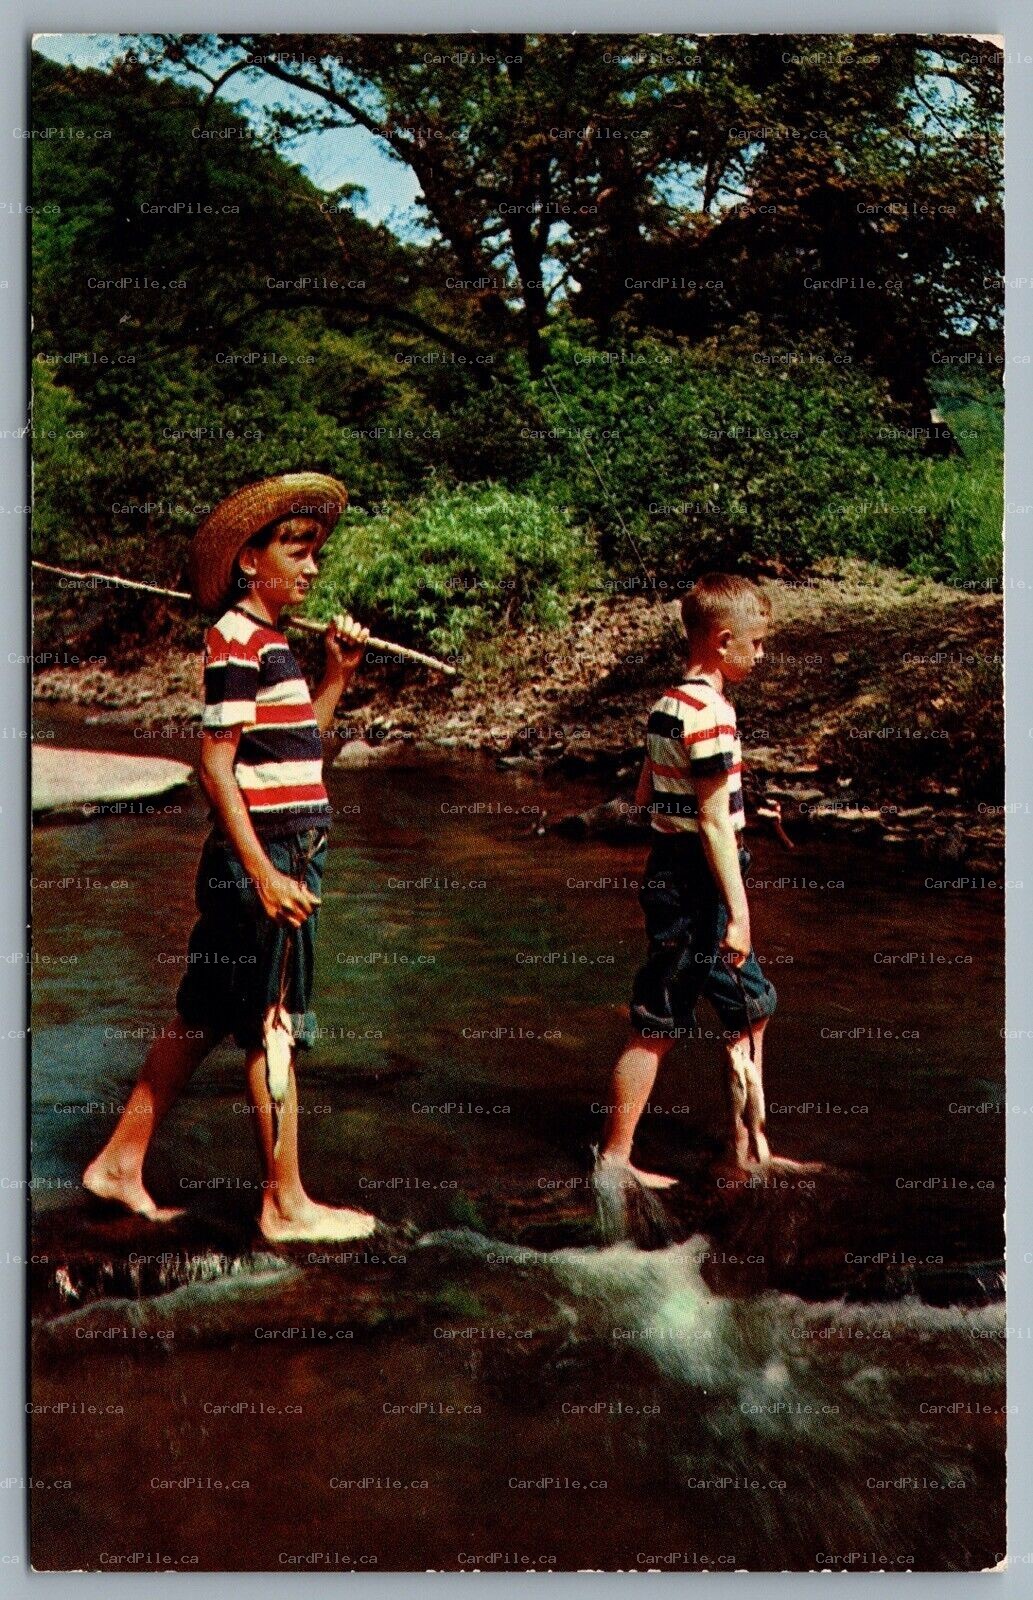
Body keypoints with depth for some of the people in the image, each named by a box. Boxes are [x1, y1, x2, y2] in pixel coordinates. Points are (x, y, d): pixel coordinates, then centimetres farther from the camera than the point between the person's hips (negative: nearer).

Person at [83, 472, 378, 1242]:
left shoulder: (269, 643, 16)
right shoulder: (236, 640, -13)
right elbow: (216, 764, -18)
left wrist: (338, 673, 14)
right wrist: (263, 873, -22)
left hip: (282, 857, 9)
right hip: (263, 859, -9)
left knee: (203, 1018, 15)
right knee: (272, 1027, 0)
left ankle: (121, 1162, 25)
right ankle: (286, 1203, 12)